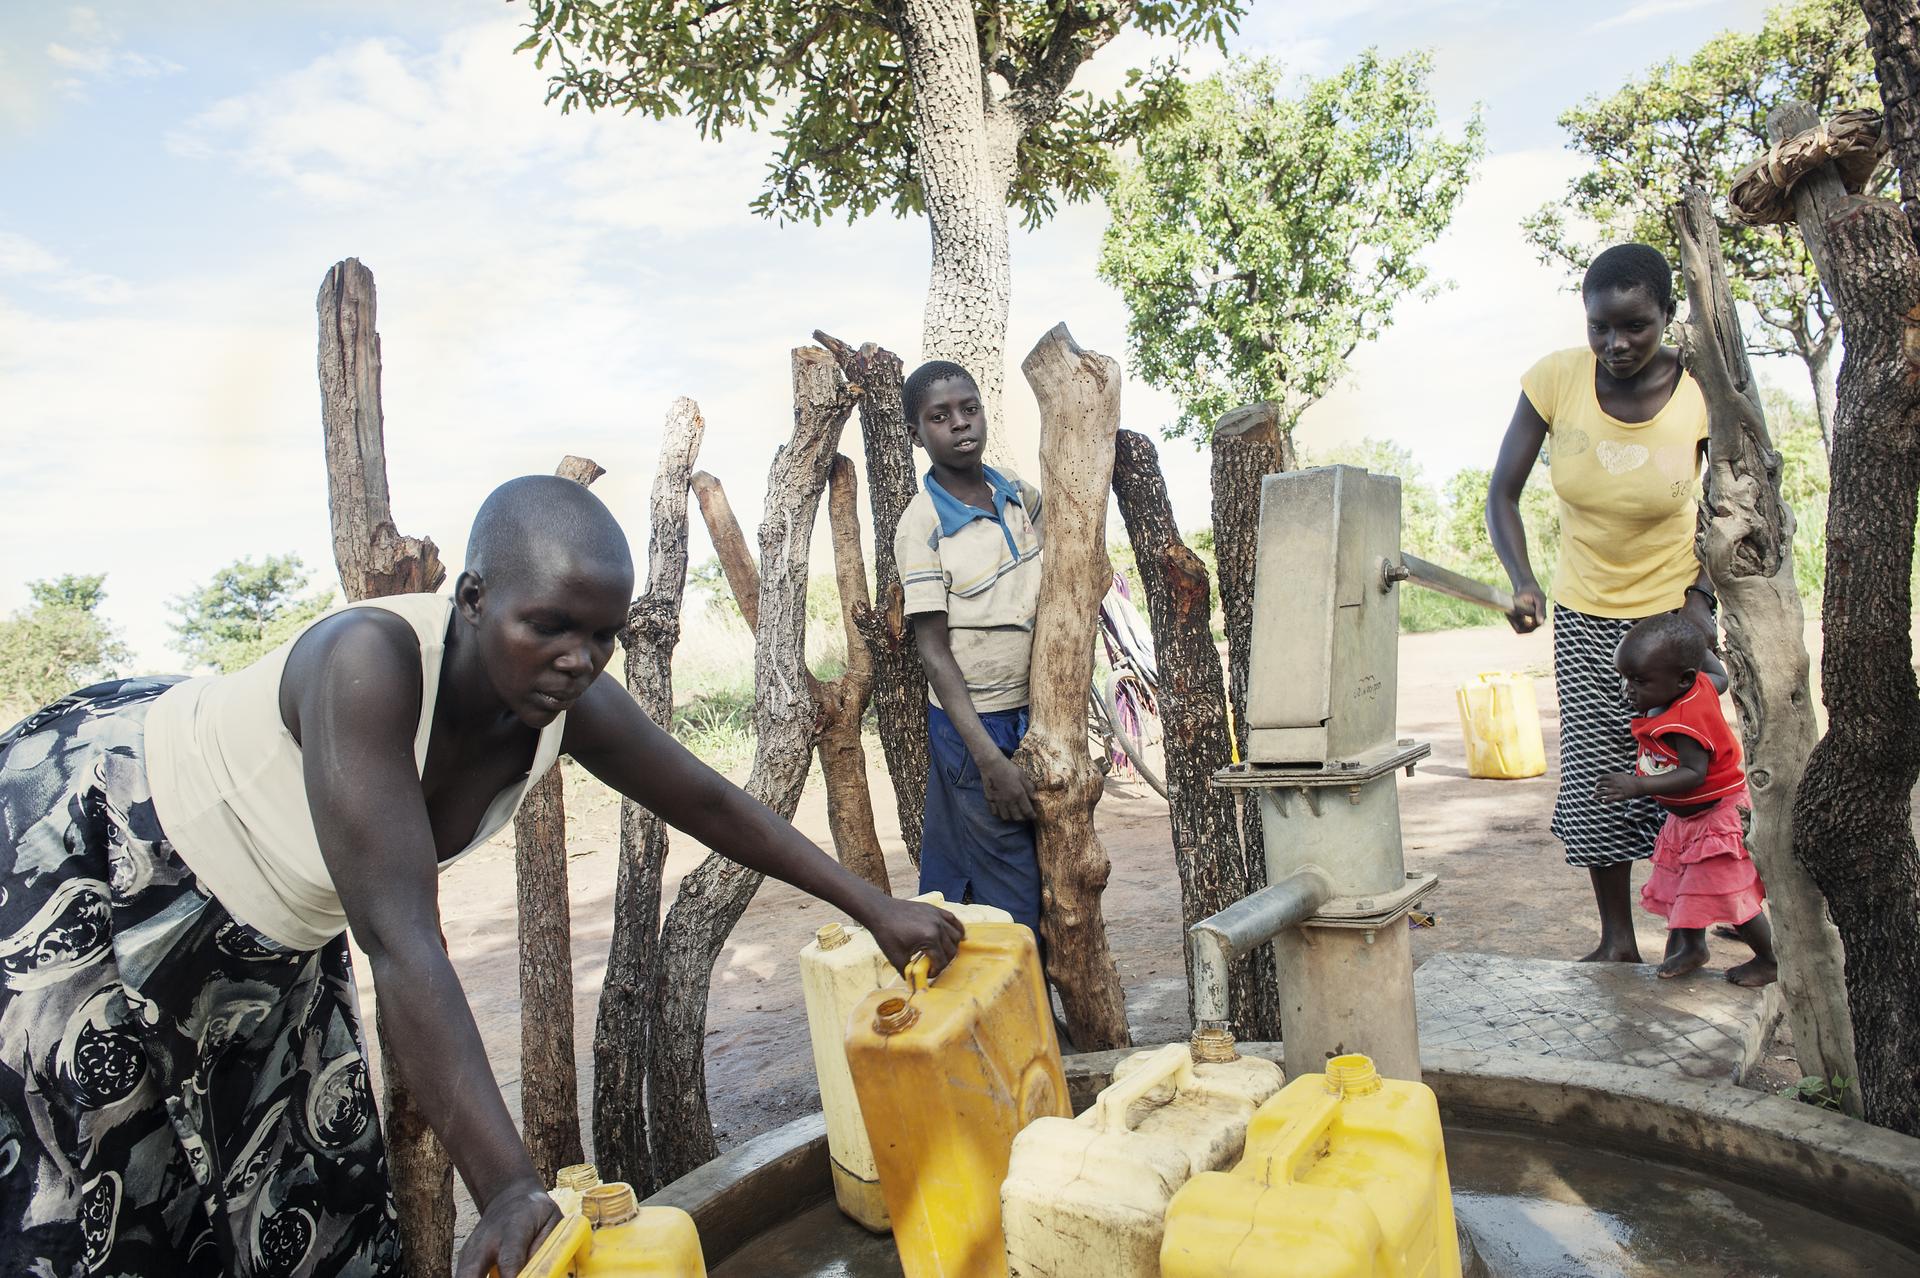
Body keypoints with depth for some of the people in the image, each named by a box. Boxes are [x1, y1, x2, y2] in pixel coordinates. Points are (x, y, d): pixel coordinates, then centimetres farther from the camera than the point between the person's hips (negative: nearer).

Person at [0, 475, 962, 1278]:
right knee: (82, 1189, 0)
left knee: (300, 1193, 12)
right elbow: (402, 943, -46)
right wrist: (509, 1187, -47)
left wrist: (872, 906, -4)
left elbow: (712, 806, -9)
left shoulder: (573, 706, -23)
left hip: (271, 929, 6)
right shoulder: (369, 661, -42)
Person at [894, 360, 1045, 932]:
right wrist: (990, 759, -19)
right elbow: (934, 649, -13)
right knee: (1012, 906, -2)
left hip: (1033, 714, 6)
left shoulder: (1022, 496, 5)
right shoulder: (922, 525, -12)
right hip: (973, 725, -5)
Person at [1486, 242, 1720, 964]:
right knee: (1594, 778, 4)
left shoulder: (1702, 392, -15)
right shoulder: (1555, 379, -15)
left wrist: (1701, 596, -14)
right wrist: (1523, 584, -24)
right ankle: (1617, 939, 19)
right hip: (1584, 614, 1)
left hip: (1673, 611, -1)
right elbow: (1502, 495, -10)